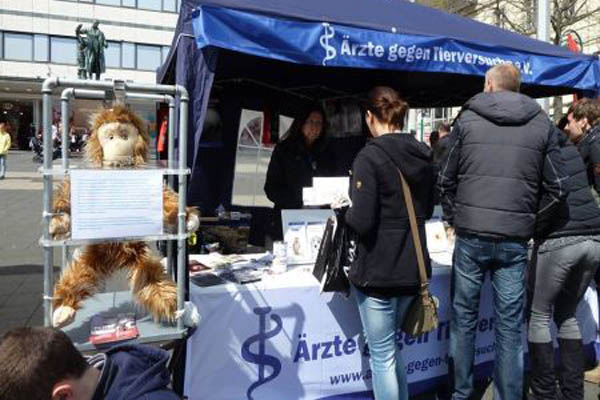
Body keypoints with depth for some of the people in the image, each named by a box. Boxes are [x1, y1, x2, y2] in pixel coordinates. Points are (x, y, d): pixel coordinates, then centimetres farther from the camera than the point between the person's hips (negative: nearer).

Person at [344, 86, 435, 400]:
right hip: (413, 267, 7)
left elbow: (361, 222, -21)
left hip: (378, 271, -7)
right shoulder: (423, 154, 5)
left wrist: (346, 212, -2)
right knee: (390, 345, 25)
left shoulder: (370, 157, -16)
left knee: (382, 354, 6)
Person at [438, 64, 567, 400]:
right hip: (516, 239, 1)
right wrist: (530, 221, 14)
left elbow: (446, 179, 4)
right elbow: (557, 188, 2)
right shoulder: (542, 123, 5)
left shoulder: (468, 118, 3)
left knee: (464, 316, 13)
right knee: (510, 324, 9)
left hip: (470, 235, 0)